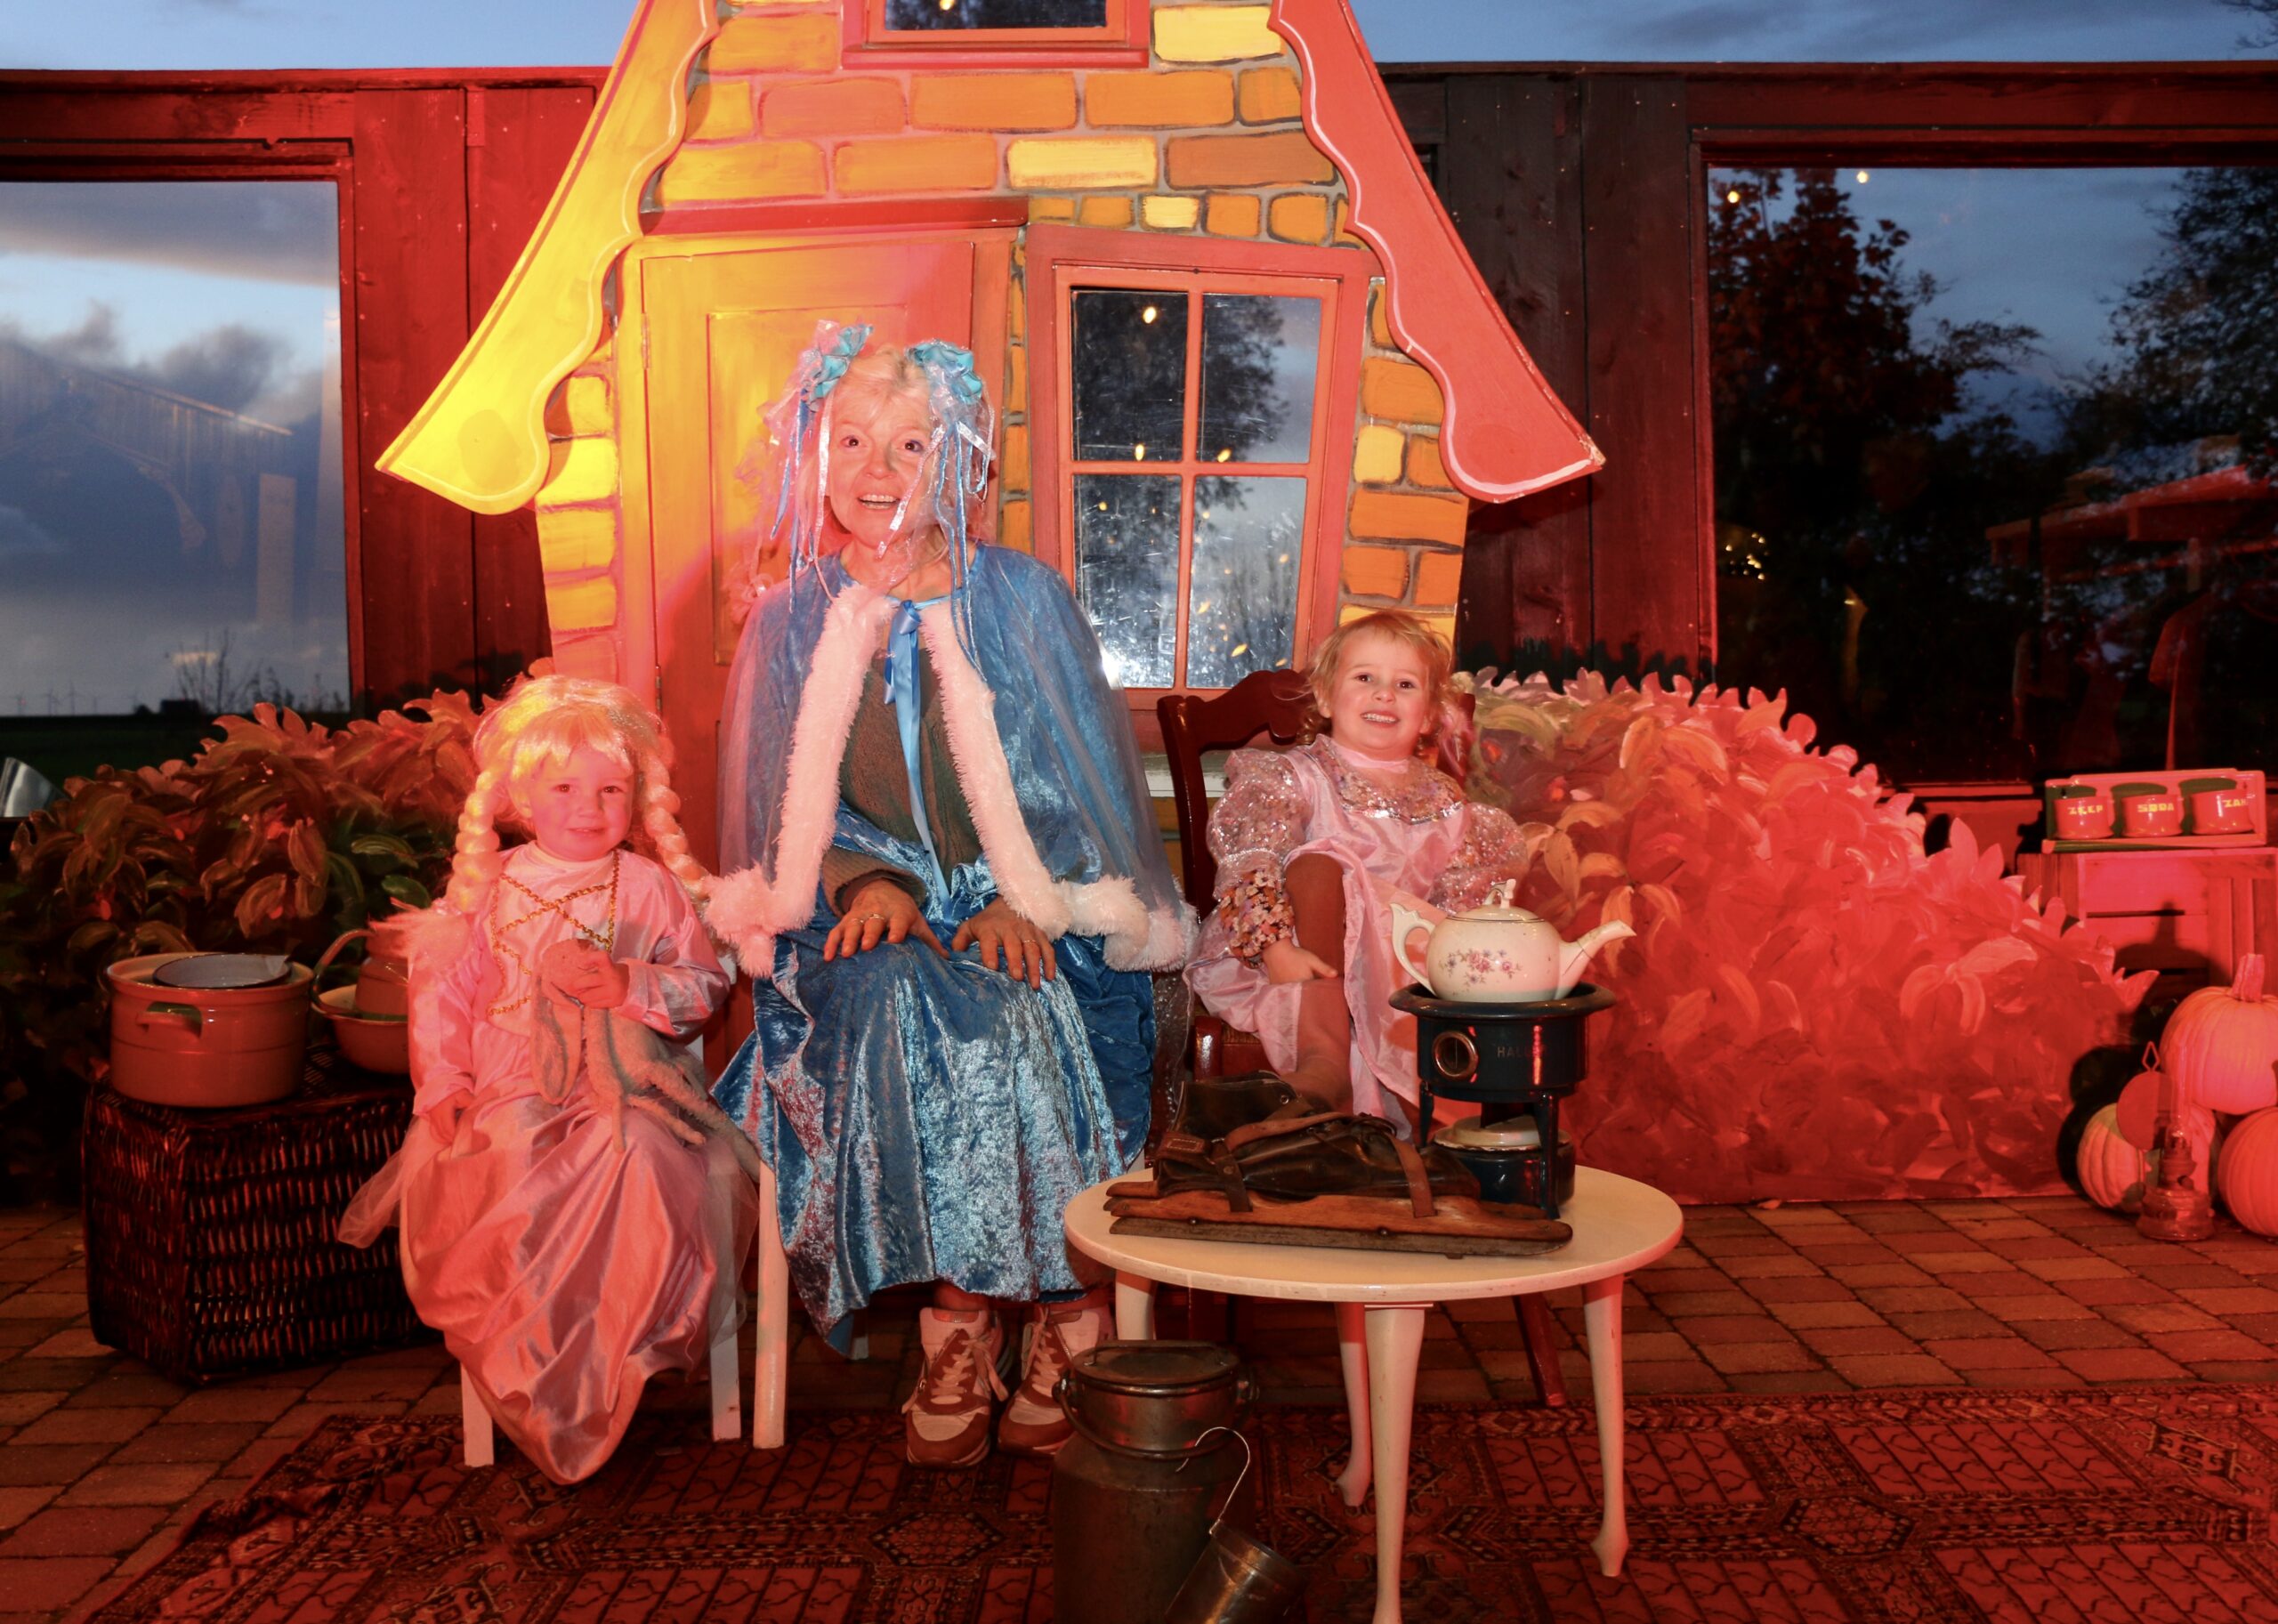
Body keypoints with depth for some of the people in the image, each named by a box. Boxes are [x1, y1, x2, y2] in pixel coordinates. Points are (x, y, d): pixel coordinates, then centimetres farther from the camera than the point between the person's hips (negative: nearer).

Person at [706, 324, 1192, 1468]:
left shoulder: (1021, 599, 5)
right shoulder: (793, 619, 10)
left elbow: (1071, 777, 1)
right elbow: (792, 805, 8)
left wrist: (1023, 899, -17)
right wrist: (868, 880, -13)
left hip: (1026, 913, -1)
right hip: (872, 912, 1)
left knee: (1027, 1019, -32)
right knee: (898, 1007, -33)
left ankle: (1063, 1344, -19)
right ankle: (960, 1331, -22)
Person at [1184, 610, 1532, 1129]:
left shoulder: (1443, 800, 17)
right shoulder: (1294, 776, 5)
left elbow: (1464, 896, 13)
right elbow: (1248, 864, -11)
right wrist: (1278, 948, -27)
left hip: (1404, 960, 3)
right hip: (1310, 952, -3)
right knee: (1319, 861, -32)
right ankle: (1326, 1057, -43)